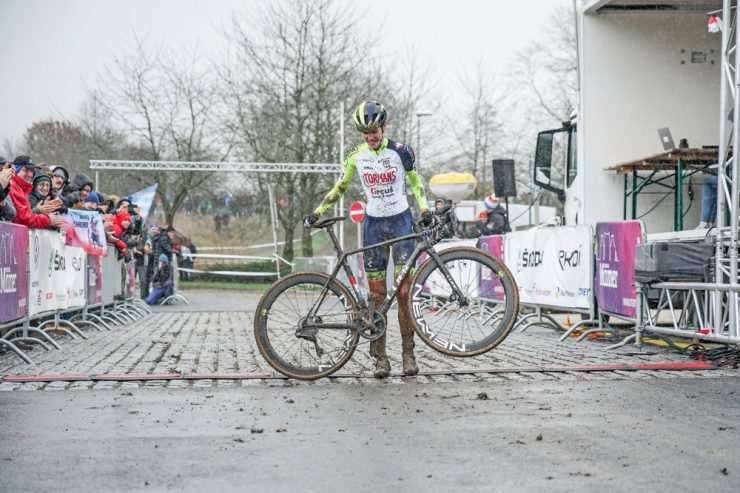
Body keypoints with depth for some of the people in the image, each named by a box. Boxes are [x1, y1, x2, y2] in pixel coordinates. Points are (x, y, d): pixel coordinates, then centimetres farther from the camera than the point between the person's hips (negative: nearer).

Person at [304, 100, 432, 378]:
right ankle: (380, 358, 4)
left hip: (401, 221, -2)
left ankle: (408, 354, 1)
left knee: (404, 291, -8)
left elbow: (415, 182, 6)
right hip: (373, 223, 2)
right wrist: (317, 213, 1)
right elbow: (339, 189, 10)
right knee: (377, 293, 0)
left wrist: (425, 210, -8)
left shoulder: (400, 151, -4)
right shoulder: (356, 156, 1)